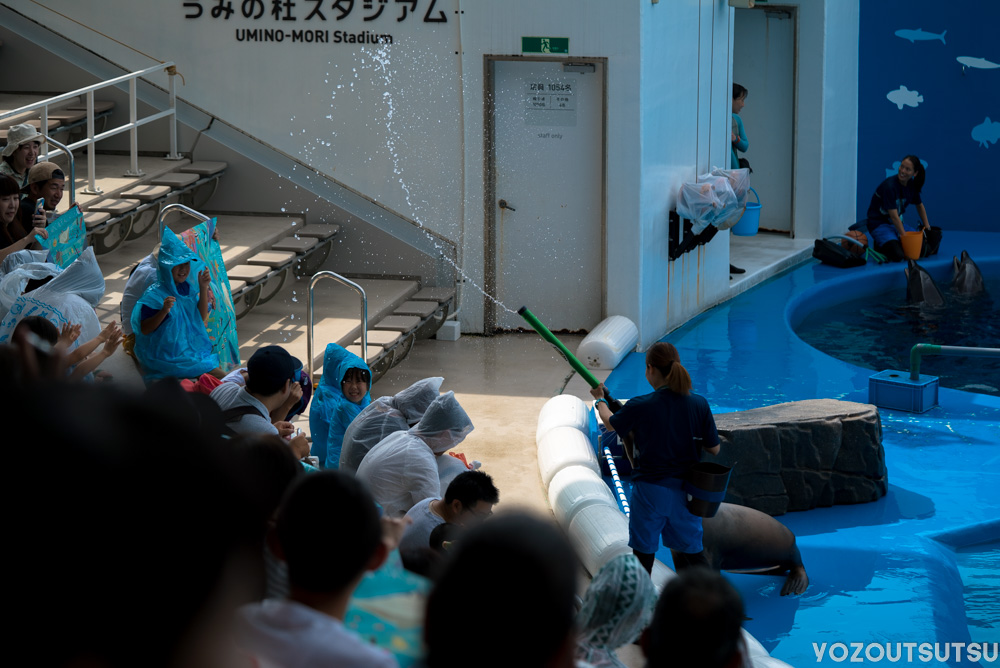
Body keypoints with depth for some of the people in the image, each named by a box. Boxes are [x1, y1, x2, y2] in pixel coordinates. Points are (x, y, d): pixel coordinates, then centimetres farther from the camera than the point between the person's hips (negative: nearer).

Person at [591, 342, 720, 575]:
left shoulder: (639, 407, -16)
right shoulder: (699, 405, -9)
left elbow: (611, 424, 5)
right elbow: (714, 448, -1)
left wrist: (600, 400, 26)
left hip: (650, 490, -3)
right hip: (685, 491, 3)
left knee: (643, 551, 11)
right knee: (691, 551, 13)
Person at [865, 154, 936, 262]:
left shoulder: (912, 185, -1)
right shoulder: (889, 186, -25)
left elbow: (919, 205, 18)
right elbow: (894, 216, -26)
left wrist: (926, 227, 16)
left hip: (897, 224, 8)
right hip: (879, 224, -8)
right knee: (898, 255, -28)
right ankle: (880, 245, 3)